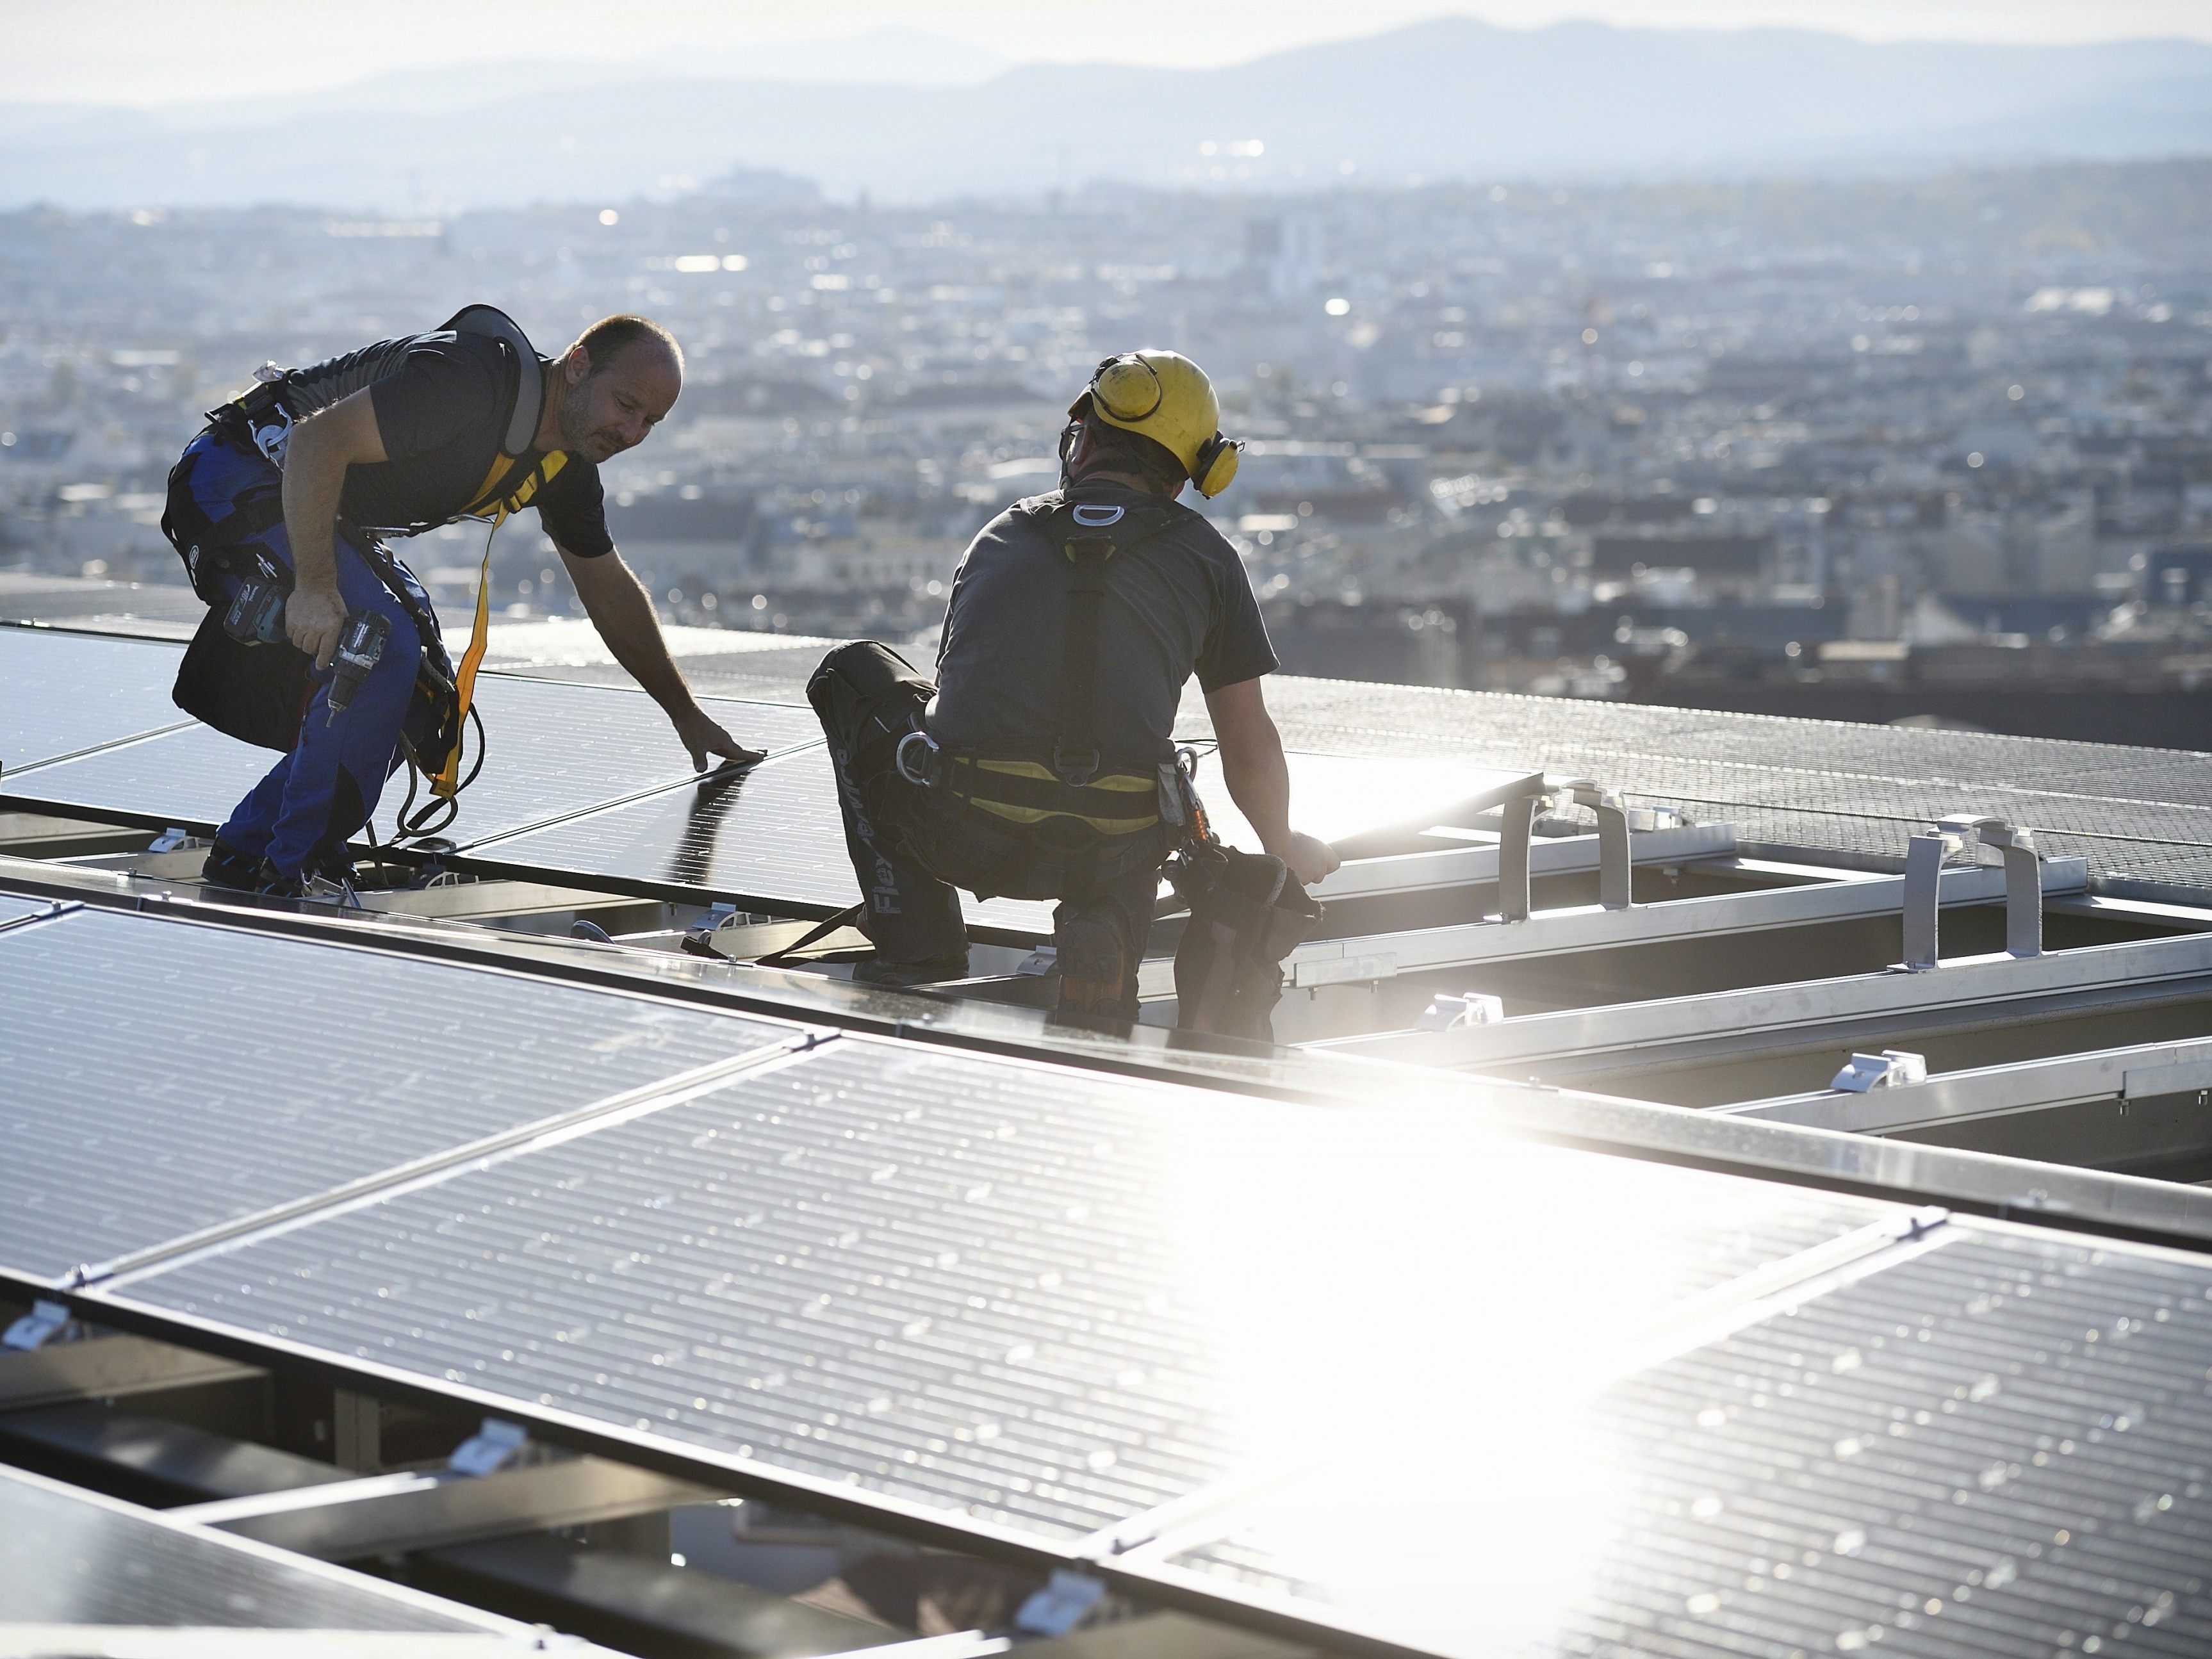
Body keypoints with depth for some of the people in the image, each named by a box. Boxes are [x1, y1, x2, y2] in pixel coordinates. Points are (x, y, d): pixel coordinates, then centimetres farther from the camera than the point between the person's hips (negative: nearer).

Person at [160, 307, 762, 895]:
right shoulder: (476, 379, -29)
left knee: (420, 699, 5)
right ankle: (288, 878, -15)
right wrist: (316, 588, -35)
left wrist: (687, 716, 20)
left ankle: (244, 857, 12)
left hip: (325, 515, 10)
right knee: (379, 652, -24)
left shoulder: (566, 465, 1)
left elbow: (608, 589, 16)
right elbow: (317, 441, -34)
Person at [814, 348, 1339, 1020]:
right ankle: (1099, 926, 5)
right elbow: (1249, 747, 16)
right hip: (1109, 851, 1)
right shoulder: (1205, 556, 14)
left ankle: (916, 944, 17)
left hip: (966, 839, 0)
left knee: (851, 672, 27)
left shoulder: (999, 537, 20)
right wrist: (1284, 850, 38)